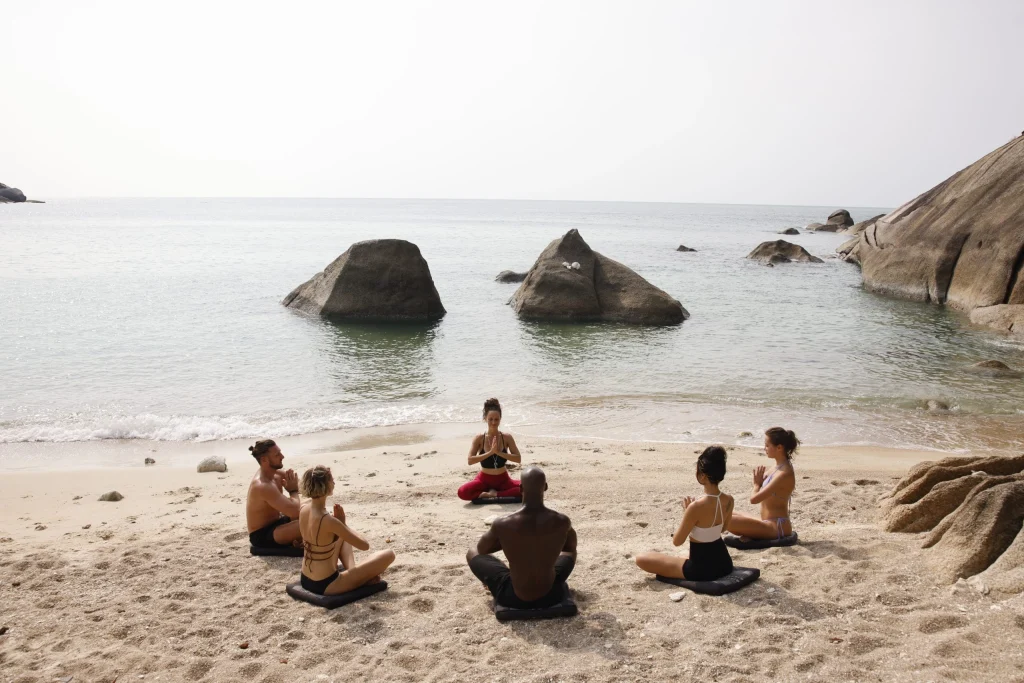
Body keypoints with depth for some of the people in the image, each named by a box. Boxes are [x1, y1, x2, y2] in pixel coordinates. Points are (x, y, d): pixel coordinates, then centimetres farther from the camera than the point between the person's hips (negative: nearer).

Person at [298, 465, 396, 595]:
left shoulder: (304, 510, -4)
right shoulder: (328, 521, -28)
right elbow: (365, 545, -17)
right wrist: (344, 523, -4)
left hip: (306, 580, 8)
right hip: (325, 585, -8)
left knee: (344, 536, 31)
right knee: (389, 555, -3)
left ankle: (352, 573, 17)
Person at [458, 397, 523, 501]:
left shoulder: (507, 438, -5)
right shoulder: (479, 439, -9)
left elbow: (518, 459, -12)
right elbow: (470, 460, -20)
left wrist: (499, 452, -24)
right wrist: (490, 452, -28)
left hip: (503, 479, 1)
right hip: (484, 479, -1)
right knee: (463, 492, -29)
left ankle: (493, 494, -13)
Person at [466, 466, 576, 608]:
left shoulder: (502, 524, -21)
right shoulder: (562, 521, -16)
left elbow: (481, 549, 2)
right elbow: (571, 545, 10)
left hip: (514, 598, -2)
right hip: (551, 595, 2)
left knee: (472, 552, 23)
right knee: (570, 550, 30)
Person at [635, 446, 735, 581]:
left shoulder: (697, 506, -29)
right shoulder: (729, 500, -7)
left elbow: (677, 541, -15)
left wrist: (686, 512, -6)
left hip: (700, 569, -7)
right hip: (723, 563, 7)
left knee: (640, 558, 2)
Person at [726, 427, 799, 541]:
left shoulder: (784, 473, -21)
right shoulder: (780, 467, 9)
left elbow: (754, 498, -21)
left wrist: (757, 483, -3)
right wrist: (760, 481, -1)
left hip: (777, 527, -10)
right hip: (770, 523, 10)